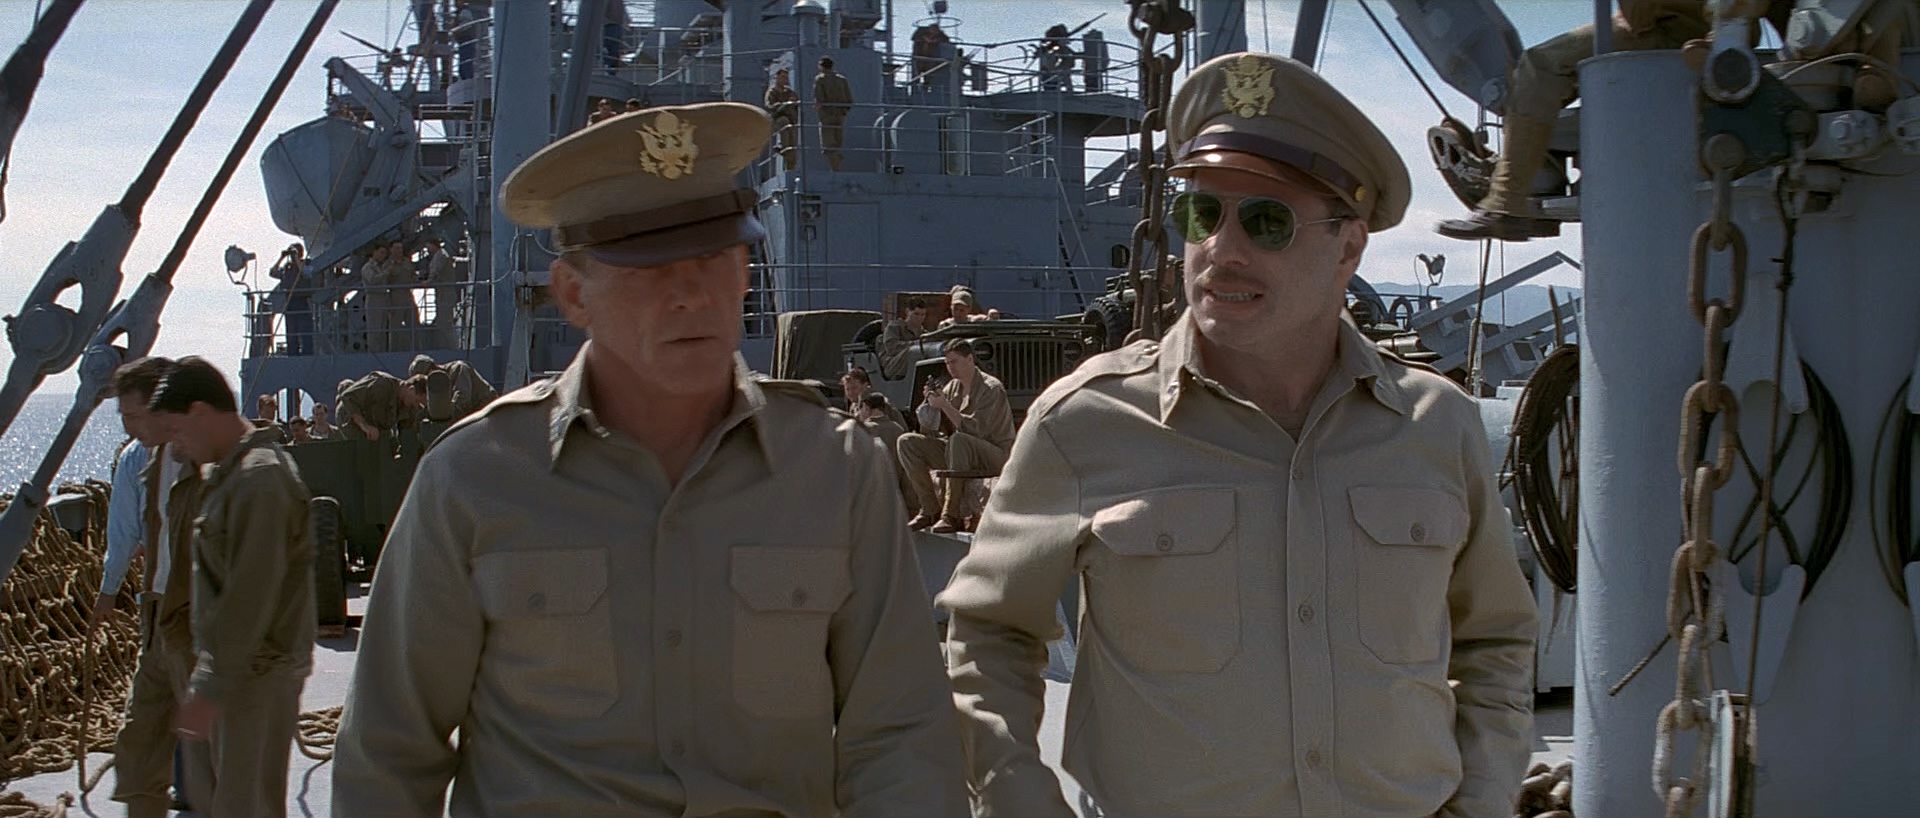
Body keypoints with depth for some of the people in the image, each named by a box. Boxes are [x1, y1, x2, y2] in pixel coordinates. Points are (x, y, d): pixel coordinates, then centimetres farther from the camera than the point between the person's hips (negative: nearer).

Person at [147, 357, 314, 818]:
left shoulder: (260, 478, -21)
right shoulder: (228, 471, 12)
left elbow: (250, 599, -25)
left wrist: (210, 688, -23)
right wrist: (207, 678, 18)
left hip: (259, 671, -10)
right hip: (235, 664, 10)